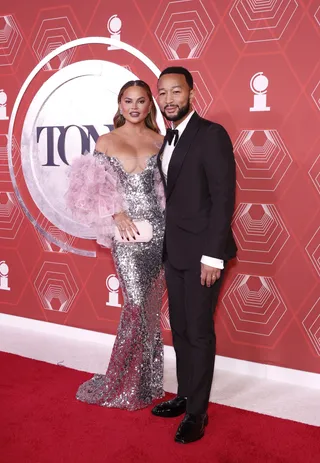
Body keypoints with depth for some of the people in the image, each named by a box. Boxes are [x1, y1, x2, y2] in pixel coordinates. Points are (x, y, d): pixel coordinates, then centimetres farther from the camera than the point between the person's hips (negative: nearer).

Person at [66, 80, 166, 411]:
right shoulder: (106, 142, 4)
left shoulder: (159, 141, 10)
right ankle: (122, 385, 13)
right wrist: (118, 215, -12)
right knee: (137, 304, -6)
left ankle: (144, 381, 23)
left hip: (158, 229, 3)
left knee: (151, 305, 7)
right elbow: (95, 190, 2)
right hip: (127, 233, -3)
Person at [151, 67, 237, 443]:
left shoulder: (211, 135, -11)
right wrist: (165, 246, 9)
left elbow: (224, 197, -16)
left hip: (202, 252, -8)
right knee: (180, 329, 15)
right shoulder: (168, 140, 13)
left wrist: (213, 255, -19)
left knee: (199, 332, 1)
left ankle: (197, 412, 15)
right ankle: (185, 396, 30)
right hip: (174, 251, 8)